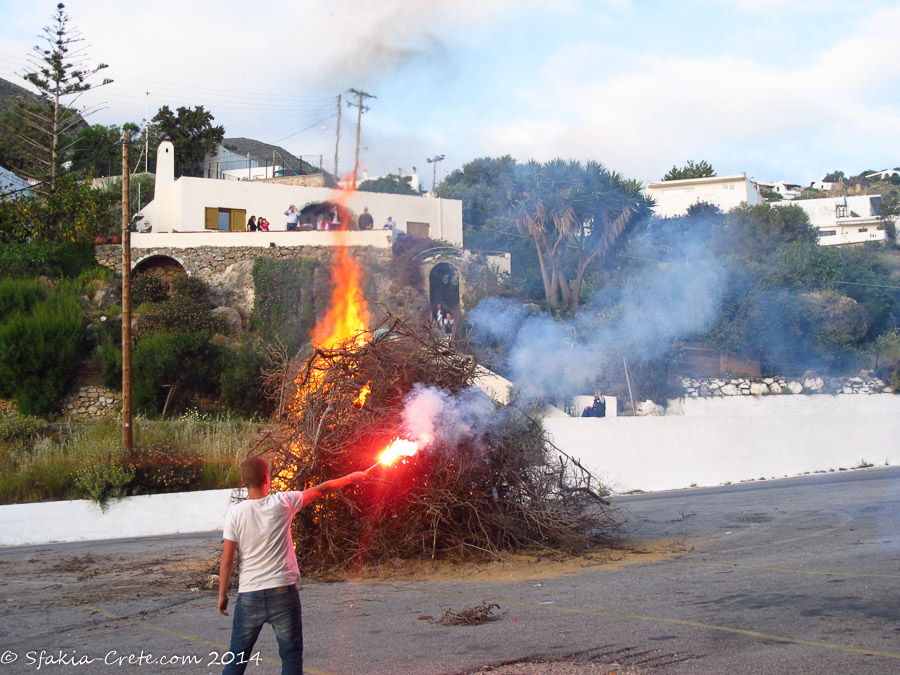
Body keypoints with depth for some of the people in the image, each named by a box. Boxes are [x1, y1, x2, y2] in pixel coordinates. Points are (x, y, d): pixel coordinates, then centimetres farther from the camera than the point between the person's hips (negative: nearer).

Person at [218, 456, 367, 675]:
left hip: (248, 595, 1)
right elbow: (322, 490, 6)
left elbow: (227, 560, -6)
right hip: (283, 592, -1)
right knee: (291, 656, 9)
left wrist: (222, 594, 6)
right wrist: (353, 477, 20)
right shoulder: (282, 503, -7)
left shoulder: (235, 513, -7)